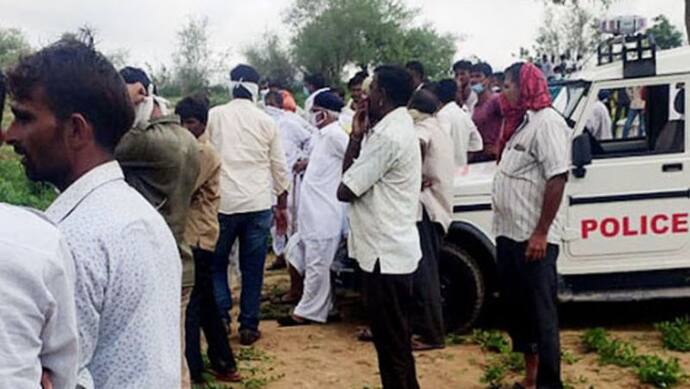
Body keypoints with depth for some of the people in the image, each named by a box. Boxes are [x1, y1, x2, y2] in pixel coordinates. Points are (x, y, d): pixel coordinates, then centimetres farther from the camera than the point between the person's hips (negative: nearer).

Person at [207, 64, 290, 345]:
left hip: (223, 202, -1)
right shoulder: (267, 122, 4)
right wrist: (282, 206, 18)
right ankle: (248, 326, 12)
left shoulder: (214, 116, -1)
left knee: (217, 263, 14)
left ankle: (221, 317, 4)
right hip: (259, 204, 1)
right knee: (252, 269, 9)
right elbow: (279, 167, 8)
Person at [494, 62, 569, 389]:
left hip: (532, 239, -10)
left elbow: (557, 178, -22)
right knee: (515, 308, 18)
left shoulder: (547, 122, -14)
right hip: (509, 234, 10)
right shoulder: (521, 123, 16)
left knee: (540, 313, -3)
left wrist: (541, 233, -24)